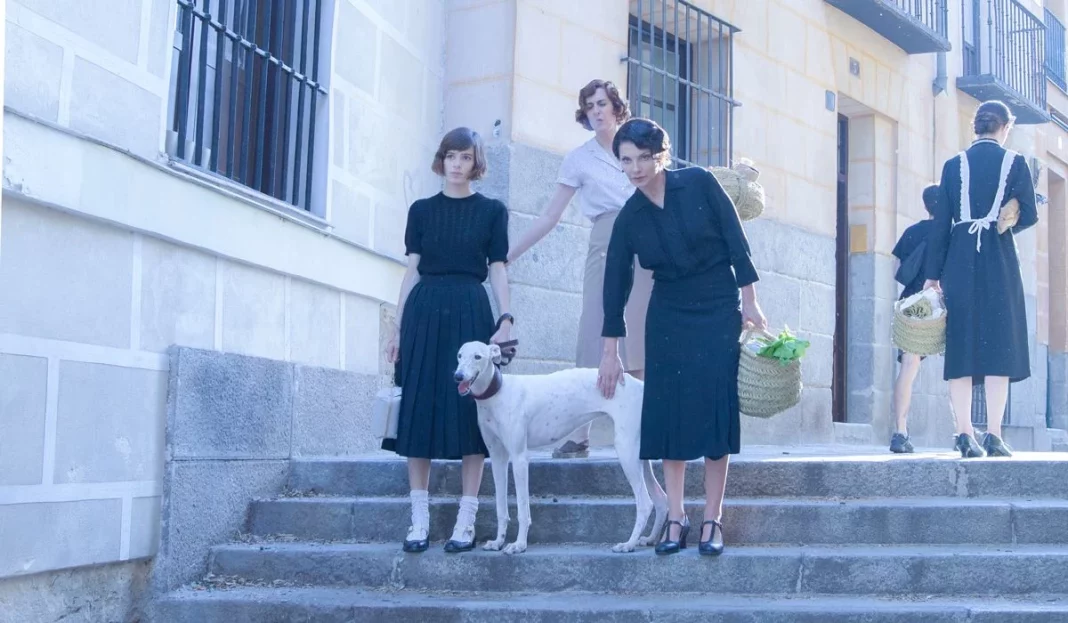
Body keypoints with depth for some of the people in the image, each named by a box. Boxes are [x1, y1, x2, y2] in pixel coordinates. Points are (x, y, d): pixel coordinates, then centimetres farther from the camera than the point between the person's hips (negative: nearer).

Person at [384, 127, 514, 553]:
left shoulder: (492, 211, 7)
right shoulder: (422, 210, 11)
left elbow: (498, 270, 4)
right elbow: (412, 271, 9)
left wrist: (506, 319, -9)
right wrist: (397, 329, 5)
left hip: (470, 314, -2)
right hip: (423, 313, 2)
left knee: (470, 410, -3)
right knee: (418, 409, 0)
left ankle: (466, 520, 2)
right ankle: (419, 520, 6)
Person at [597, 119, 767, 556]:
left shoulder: (699, 184, -10)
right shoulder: (629, 218, -2)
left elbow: (736, 240, -6)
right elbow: (615, 283, 1)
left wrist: (749, 301, -8)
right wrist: (610, 352, 3)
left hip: (719, 311, -3)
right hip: (668, 316, 3)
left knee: (715, 406, -5)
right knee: (668, 407, -2)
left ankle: (713, 519, -2)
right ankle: (675, 516, 4)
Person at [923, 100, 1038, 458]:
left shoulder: (954, 165, 5)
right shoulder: (1014, 163, 1)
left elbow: (941, 222, 3)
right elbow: (1029, 216, 3)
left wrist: (933, 274, 5)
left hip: (960, 264, 2)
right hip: (1000, 263, -2)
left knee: (961, 346, 4)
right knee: (999, 345, 0)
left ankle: (965, 435, -1)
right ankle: (994, 435, -5)